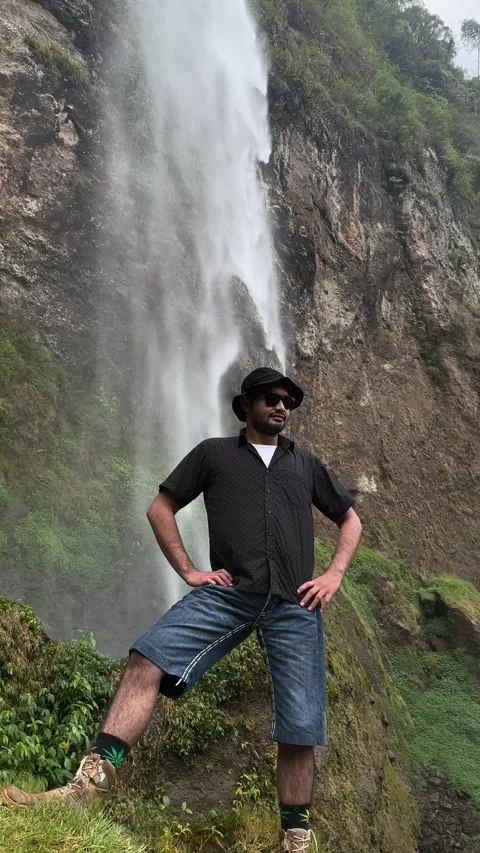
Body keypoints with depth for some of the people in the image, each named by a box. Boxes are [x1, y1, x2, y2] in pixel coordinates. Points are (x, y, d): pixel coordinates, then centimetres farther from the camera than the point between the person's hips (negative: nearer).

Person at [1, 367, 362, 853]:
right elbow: (160, 509, 14)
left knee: (300, 730, -2)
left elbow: (351, 520, 27)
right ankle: (94, 780, -21)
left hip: (294, 605, 2)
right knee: (147, 660, -23)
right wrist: (189, 571, 3)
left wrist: (334, 575, 10)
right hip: (227, 593, -1)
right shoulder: (214, 453, 15)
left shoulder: (306, 464, 22)